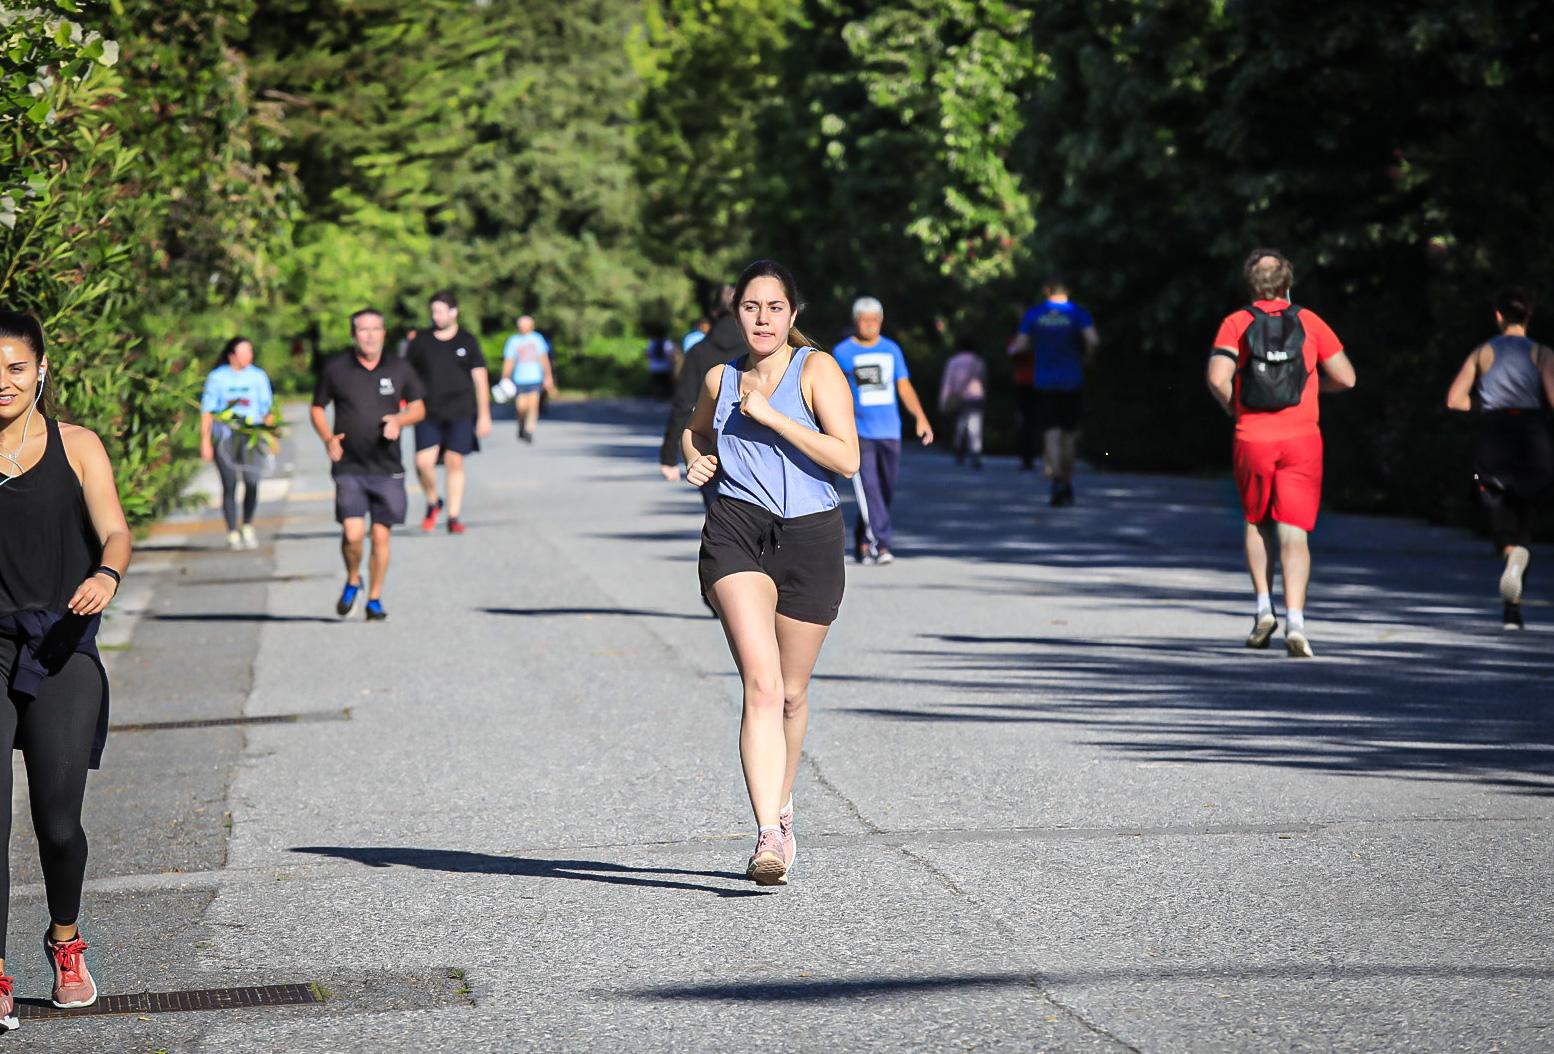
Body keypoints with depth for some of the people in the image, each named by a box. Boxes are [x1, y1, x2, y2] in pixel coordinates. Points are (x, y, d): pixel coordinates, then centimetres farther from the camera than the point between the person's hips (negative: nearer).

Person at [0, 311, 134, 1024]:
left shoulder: (77, 447, 5)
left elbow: (114, 533, -3)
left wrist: (106, 575, -25)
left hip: (62, 651, 0)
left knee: (58, 821, 3)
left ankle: (65, 941, 30)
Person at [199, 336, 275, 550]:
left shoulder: (258, 376, 9)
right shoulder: (216, 378, 3)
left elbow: (268, 409, 13)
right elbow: (206, 411, 5)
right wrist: (205, 441, 0)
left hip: (251, 437, 1)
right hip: (224, 436, -1)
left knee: (252, 483, -11)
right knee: (229, 485, -5)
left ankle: (247, 526, 10)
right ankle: (232, 533, 4)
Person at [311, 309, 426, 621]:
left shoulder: (400, 369, 4)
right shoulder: (335, 369, 0)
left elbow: (418, 408, 14)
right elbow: (318, 408, 10)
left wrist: (399, 420, -8)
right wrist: (328, 438, -7)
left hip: (388, 468, 2)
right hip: (349, 467, -1)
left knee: (381, 536, 3)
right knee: (353, 533, -14)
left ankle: (374, 599, 18)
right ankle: (353, 581, 16)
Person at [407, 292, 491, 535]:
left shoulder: (467, 341, 4)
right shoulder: (421, 341, 6)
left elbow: (480, 378, 6)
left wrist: (484, 415, 2)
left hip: (460, 414, -1)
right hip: (428, 413, 1)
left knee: (455, 462, -1)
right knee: (423, 462, -11)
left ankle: (454, 517, 9)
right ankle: (432, 503, 16)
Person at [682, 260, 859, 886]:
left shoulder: (816, 370, 0)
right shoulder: (720, 380, 11)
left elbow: (846, 458, -12)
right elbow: (695, 431, 33)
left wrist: (771, 416, -14)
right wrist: (697, 462, 11)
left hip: (810, 537, 0)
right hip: (736, 531, 0)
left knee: (792, 693, 11)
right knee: (762, 685, -18)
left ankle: (780, 811, 36)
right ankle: (770, 836, -25)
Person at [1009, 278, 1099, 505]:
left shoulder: (1033, 315, 2)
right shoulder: (1078, 313, -2)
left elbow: (1021, 345, -1)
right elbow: (1093, 339, -15)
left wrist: (1012, 350, 22)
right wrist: (1088, 357, 4)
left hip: (1043, 383, 0)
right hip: (1072, 382, 0)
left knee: (1051, 433, -6)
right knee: (1070, 433, 14)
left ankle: (1057, 479, -29)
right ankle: (1068, 485, 21)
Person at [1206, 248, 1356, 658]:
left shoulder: (1236, 324, 1)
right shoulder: (1309, 323, 4)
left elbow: (1217, 377, -13)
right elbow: (1345, 378, 5)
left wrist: (1231, 406, 6)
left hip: (1252, 440, 0)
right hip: (1301, 440, 0)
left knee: (1257, 524, 21)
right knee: (1294, 534, -4)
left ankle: (1264, 606, 10)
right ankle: (1295, 620, -18)